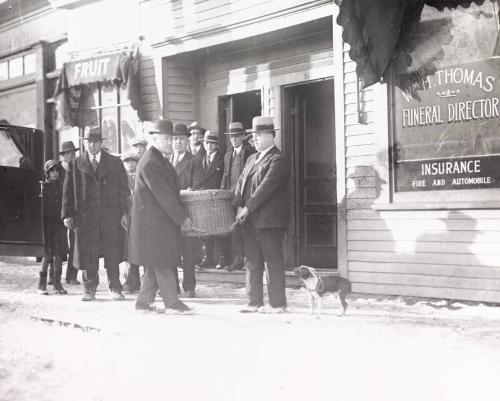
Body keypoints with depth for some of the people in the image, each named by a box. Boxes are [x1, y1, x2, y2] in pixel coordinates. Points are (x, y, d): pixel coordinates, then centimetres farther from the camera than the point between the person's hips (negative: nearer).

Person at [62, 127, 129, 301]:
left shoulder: (115, 163, 9)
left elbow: (123, 189, 7)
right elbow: (68, 191, 7)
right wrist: (67, 214, -1)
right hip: (85, 216, 0)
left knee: (112, 254, 1)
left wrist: (124, 212, -1)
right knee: (87, 254, 2)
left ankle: (115, 288, 9)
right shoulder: (75, 164, 9)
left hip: (111, 216, 0)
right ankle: (89, 289, 12)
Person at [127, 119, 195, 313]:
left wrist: (180, 215, 12)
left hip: (162, 219, 10)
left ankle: (143, 301, 17)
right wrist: (182, 218, -18)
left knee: (157, 263, 12)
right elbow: (163, 196, -20)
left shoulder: (161, 159, 15)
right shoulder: (150, 163, -17)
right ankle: (171, 302, 0)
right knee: (163, 262, -5)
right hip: (153, 220, -10)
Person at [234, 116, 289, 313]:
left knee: (273, 262, -3)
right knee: (252, 262, 11)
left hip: (269, 220, -8)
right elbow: (241, 183, 13)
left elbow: (266, 187, -17)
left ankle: (277, 303, 4)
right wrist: (239, 206, -3)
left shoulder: (277, 160, -9)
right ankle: (254, 302, 17)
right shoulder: (252, 159, 18)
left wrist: (248, 208, -17)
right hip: (250, 220, 8)